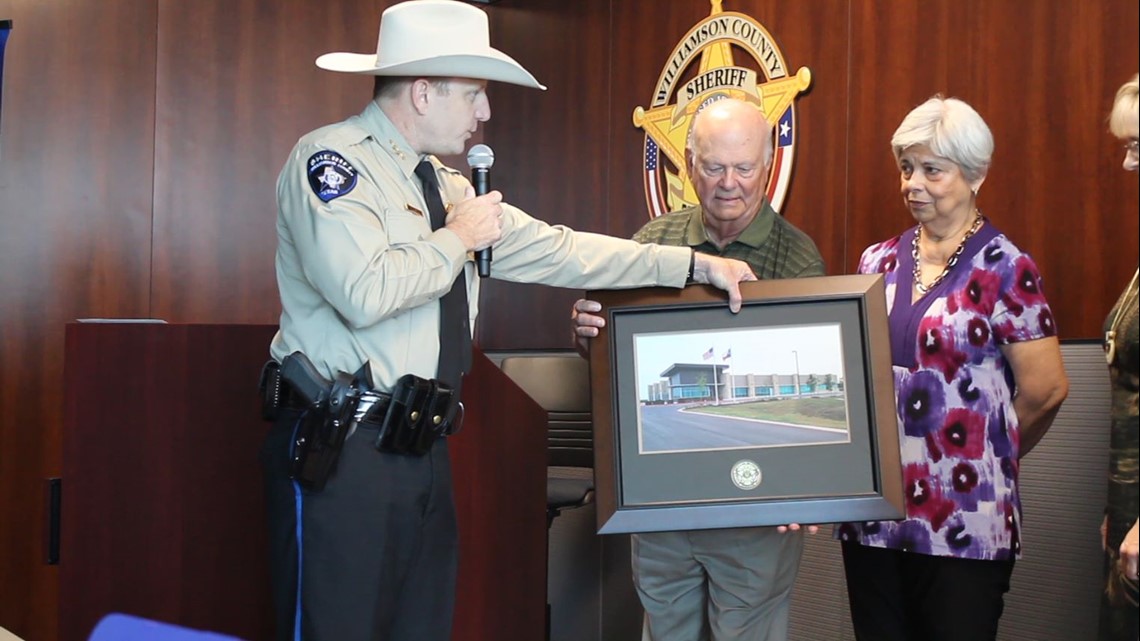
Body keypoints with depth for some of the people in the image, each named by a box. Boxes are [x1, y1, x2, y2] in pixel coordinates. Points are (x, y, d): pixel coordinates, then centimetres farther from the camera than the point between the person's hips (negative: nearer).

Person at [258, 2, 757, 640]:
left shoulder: (443, 182, 16)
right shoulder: (332, 160, -10)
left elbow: (553, 250, 15)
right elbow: (364, 293, -26)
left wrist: (691, 264, 12)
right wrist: (457, 238, -10)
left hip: (422, 446, 8)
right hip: (340, 451, -8)